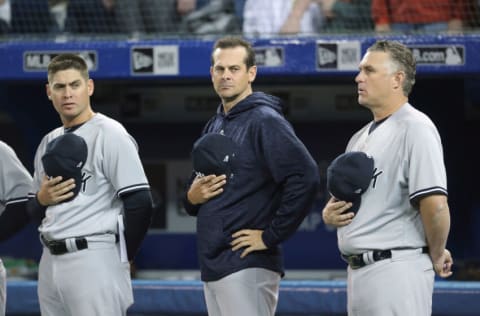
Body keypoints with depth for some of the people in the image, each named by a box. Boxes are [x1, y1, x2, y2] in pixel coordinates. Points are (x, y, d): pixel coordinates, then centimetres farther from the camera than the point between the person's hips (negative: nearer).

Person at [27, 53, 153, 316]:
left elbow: (139, 204, -12)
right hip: (50, 262, 8)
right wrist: (41, 199, 0)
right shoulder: (49, 143, 17)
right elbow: (34, 210, 23)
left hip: (95, 261, -8)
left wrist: (120, 259, -6)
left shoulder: (110, 134, -6)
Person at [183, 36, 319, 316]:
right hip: (213, 266, 9)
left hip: (248, 266, -9)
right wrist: (192, 197, 2)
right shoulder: (214, 127, 19)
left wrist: (271, 235, -18)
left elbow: (305, 177, -20)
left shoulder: (265, 121, -9)